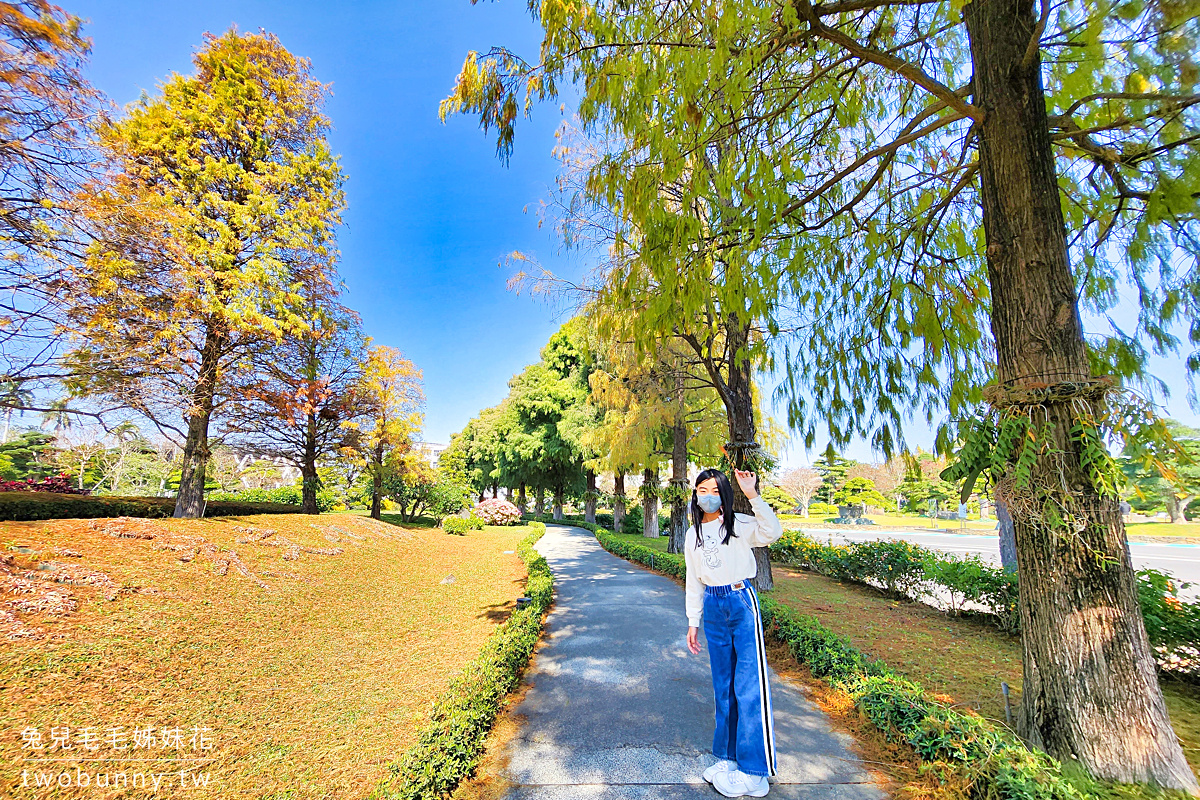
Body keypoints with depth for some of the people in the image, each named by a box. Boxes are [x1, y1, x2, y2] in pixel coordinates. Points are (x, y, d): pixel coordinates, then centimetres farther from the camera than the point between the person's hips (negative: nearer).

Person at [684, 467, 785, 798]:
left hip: (742, 603, -5)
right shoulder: (693, 535, 8)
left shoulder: (739, 525, -7)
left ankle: (754, 773, 12)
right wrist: (692, 622, 13)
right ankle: (728, 757, 29)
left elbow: (773, 532, -28)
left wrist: (753, 495, -36)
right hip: (713, 609, 5)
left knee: (749, 686, -2)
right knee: (723, 686, 14)